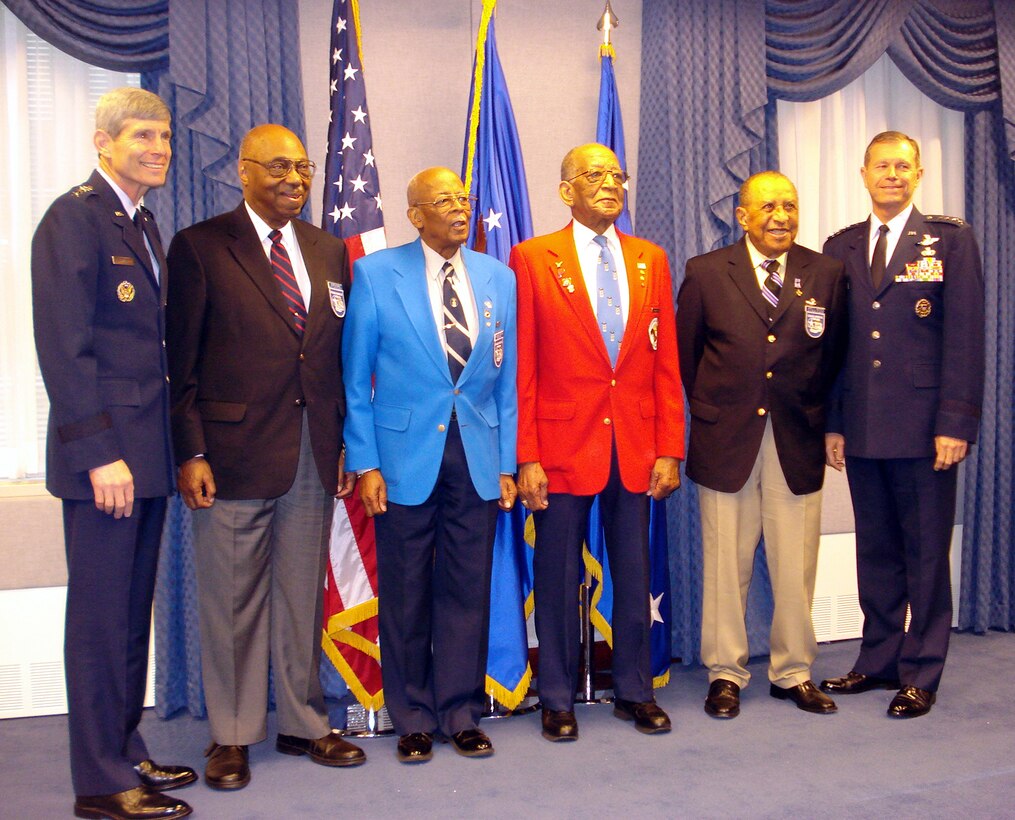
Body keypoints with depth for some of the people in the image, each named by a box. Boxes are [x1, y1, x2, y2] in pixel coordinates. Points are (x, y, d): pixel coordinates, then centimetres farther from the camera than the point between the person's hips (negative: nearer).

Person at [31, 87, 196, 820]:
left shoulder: (144, 224, 16)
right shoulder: (74, 219, -10)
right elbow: (65, 349, -17)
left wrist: (166, 444, 12)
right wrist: (99, 454, -20)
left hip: (147, 451, 9)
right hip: (105, 453, -8)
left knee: (133, 612, 15)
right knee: (101, 614, 1)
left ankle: (126, 753, 28)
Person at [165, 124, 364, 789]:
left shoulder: (329, 251, 13)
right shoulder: (200, 247, -2)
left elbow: (340, 354, 13)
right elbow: (184, 361, -5)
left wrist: (347, 443, 9)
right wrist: (190, 452, -11)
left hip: (316, 456, 5)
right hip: (236, 453, -4)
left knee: (303, 595, 13)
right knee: (233, 600, 6)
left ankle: (304, 723, 27)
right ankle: (232, 735, 21)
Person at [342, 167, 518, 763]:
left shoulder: (499, 278, 7)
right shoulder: (377, 274, -2)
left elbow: (506, 378, 10)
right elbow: (356, 379, -1)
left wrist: (507, 463, 5)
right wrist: (365, 463, -7)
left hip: (477, 458, 2)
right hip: (405, 453, -2)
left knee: (468, 591, 7)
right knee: (405, 594, 6)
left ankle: (461, 714, 22)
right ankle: (413, 720, 22)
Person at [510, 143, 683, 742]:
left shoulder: (651, 260, 9)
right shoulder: (533, 259, -2)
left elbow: (666, 363, 8)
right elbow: (523, 366, -5)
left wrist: (670, 449, 1)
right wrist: (527, 457, -10)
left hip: (637, 448, 3)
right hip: (564, 444, -3)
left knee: (634, 574, 11)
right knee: (559, 578, 7)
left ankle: (635, 692, 28)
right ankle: (558, 699, 22)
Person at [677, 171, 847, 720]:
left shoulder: (826, 274, 5)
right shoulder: (705, 273, 2)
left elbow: (834, 353, 11)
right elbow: (685, 352, 8)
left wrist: (818, 415, 7)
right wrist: (709, 410, 8)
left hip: (798, 443, 1)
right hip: (727, 440, -1)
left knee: (796, 567, 7)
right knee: (726, 566, 5)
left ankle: (793, 673, 23)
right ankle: (725, 674, 19)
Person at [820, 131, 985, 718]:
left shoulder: (950, 239, 1)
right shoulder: (841, 248, 12)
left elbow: (965, 335, -5)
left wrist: (955, 424, -12)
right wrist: (833, 422, 6)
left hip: (925, 429, -4)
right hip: (862, 429, 4)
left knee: (926, 554, 4)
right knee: (876, 553, 12)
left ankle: (921, 674, 15)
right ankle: (879, 661, 24)